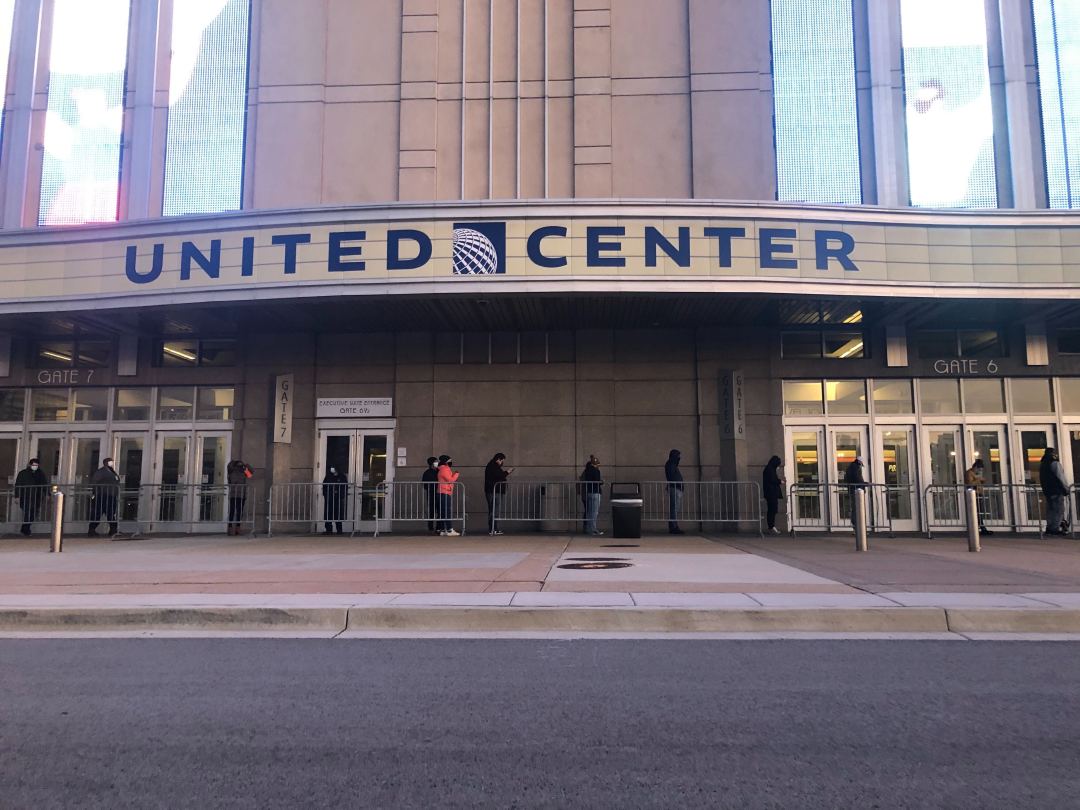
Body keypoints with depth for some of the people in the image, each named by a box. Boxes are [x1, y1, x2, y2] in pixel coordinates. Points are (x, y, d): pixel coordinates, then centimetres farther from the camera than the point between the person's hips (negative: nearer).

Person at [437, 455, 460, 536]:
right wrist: (457, 474, -6)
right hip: (445, 493, -11)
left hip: (445, 493, 11)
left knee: (443, 512, 9)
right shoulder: (444, 469, -11)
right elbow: (450, 480, -17)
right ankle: (449, 530, -14)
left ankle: (442, 530, 10)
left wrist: (454, 475, 11)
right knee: (447, 512, -12)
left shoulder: (446, 469, 20)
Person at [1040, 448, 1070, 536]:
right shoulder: (1055, 463, -12)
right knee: (1058, 509, -3)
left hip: (1047, 490, 8)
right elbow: (1060, 478, -14)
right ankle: (1055, 528, -6)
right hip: (1057, 490, -8)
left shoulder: (1042, 464, 11)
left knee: (1050, 509, 12)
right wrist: (1066, 489, -8)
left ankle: (1049, 527, 13)